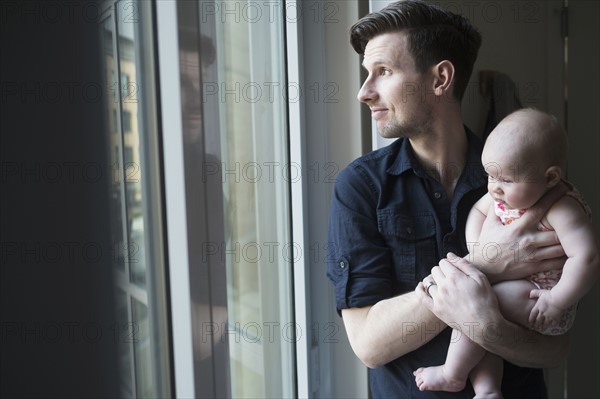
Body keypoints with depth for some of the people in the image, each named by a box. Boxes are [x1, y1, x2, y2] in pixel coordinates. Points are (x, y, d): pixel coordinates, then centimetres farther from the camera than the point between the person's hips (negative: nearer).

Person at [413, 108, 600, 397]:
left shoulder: (561, 210, -24)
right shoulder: (502, 196, -1)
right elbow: (478, 210, 15)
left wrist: (556, 301, -26)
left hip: (538, 297, -9)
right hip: (508, 285, 9)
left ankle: (453, 375, -3)